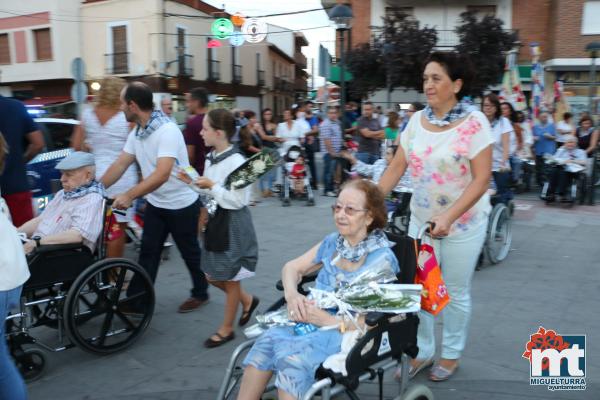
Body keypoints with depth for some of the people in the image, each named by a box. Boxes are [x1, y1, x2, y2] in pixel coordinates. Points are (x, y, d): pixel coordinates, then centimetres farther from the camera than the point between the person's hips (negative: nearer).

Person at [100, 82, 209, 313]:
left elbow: (162, 174, -35)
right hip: (155, 204, 7)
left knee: (189, 252, 11)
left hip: (182, 205, -7)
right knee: (147, 253, 9)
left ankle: (200, 293, 31)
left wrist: (130, 195, -39)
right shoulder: (136, 133, 1)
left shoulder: (167, 130, -26)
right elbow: (119, 166, 5)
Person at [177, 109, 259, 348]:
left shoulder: (236, 161, -21)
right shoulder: (210, 158, 5)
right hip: (216, 220, 9)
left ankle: (226, 329, 25)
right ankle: (247, 301, 39)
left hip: (233, 224, -8)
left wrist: (212, 186, -22)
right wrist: (192, 182, 0)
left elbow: (238, 200, -23)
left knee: (230, 279, 7)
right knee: (212, 276, 16)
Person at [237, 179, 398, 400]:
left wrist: (326, 319, -20)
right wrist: (291, 295, -9)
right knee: (268, 340, -24)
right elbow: (292, 267, 13)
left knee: (290, 356, -31)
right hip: (315, 321, 5)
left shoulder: (382, 259, -11)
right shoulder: (333, 242, 7)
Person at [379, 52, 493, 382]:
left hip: (463, 223, -4)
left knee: (455, 293, 10)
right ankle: (423, 351, 30)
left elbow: (481, 179, -17)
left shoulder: (474, 122, -14)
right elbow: (396, 168, 2)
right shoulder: (417, 120, 0)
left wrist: (448, 218, -27)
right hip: (421, 220, 4)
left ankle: (451, 354, 32)